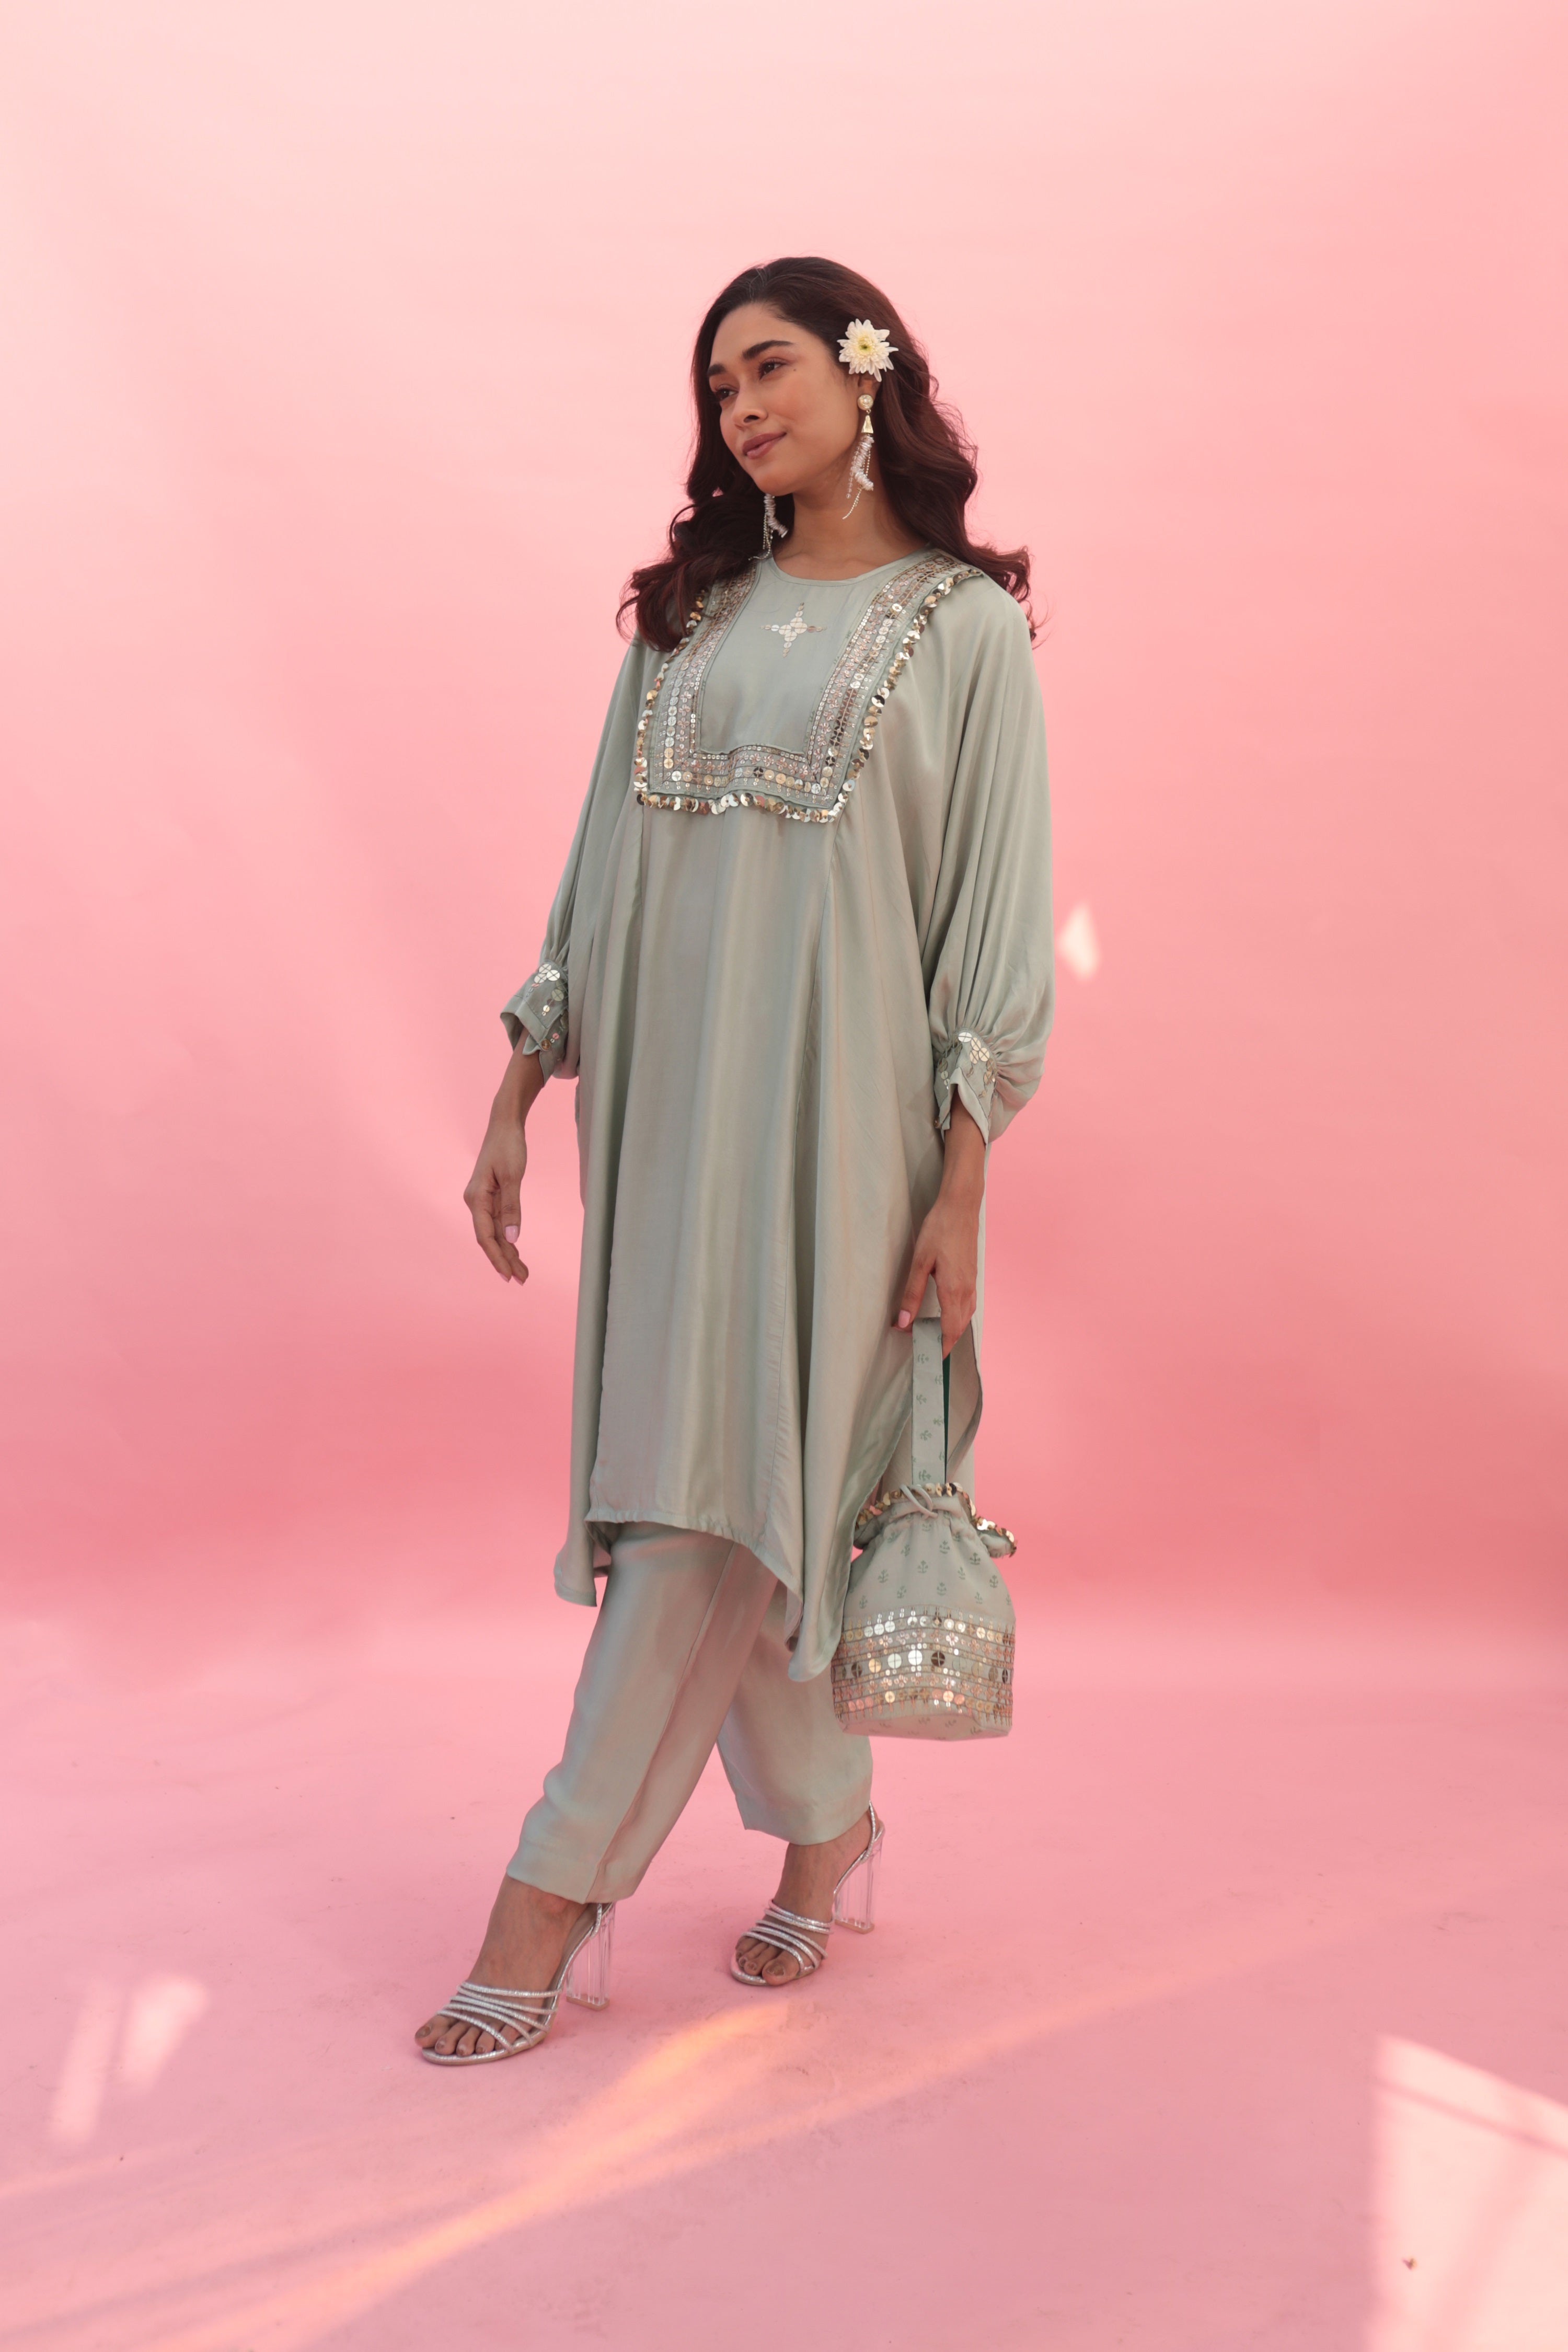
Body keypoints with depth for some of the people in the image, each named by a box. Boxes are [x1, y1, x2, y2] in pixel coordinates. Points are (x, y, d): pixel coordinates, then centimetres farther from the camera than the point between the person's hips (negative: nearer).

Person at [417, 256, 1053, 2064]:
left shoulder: (966, 627, 1)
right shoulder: (686, 612, 15)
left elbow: (999, 917, -4)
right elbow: (599, 871, 14)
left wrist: (960, 1188, -10)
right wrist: (518, 1096, 9)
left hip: (829, 1105, -5)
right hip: (662, 1098, 5)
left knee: (717, 1492, -7)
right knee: (686, 1479, 7)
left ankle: (559, 1891, 1)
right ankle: (825, 1826, 25)